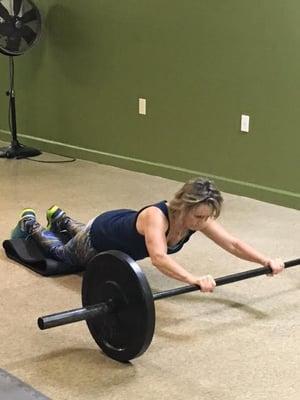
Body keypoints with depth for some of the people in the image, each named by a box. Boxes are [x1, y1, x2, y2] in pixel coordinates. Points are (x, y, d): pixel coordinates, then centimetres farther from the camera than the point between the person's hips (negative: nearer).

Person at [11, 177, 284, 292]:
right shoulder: (156, 217, -49)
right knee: (61, 253, 28)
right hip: (100, 238, -6)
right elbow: (159, 258, -65)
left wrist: (267, 261, -40)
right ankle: (31, 224, 53)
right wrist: (195, 280, -78)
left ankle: (61, 218, 68)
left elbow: (234, 244, -27)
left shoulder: (199, 218, -30)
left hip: (125, 229, 6)